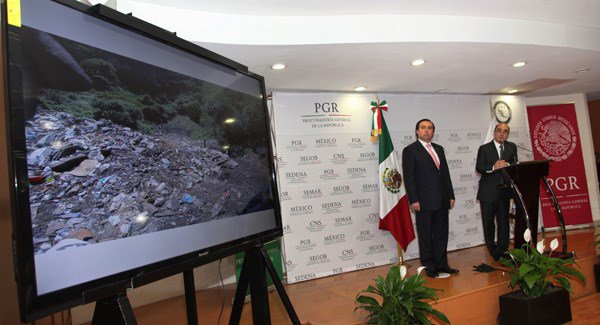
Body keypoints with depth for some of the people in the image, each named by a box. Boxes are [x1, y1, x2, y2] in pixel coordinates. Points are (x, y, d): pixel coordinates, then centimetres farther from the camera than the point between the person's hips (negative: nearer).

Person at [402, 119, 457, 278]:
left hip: (442, 200, 6)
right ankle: (429, 266, 15)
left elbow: (445, 173, 16)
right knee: (425, 235, 4)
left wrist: (451, 195, 11)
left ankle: (441, 263, 23)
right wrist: (414, 200, -15)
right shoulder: (410, 150, -5)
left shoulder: (439, 149, 15)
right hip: (424, 201, -6)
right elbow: (408, 177, -10)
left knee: (441, 233, 12)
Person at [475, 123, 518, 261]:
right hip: (488, 191, -3)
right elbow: (479, 168, -8)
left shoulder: (512, 147, 11)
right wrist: (493, 167, -25)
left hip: (505, 191, 3)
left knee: (503, 221, 8)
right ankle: (492, 250, 20)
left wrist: (507, 165, -19)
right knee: (488, 222, 5)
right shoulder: (484, 148, -1)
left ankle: (502, 250, 18)